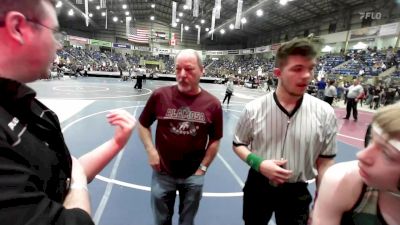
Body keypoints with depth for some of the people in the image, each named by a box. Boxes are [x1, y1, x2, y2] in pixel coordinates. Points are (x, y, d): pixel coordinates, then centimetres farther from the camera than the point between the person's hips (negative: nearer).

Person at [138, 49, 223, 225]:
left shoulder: (212, 104, -11)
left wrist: (202, 168, -3)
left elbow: (215, 140, -1)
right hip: (163, 173, 0)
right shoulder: (160, 95, -13)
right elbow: (143, 124, 1)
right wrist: (150, 150, -10)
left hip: (193, 176, 1)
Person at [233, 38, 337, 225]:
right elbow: (238, 144, 0)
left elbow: (324, 163, -3)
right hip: (258, 187, 1)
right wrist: (259, 163, -18)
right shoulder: (254, 109, -13)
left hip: (296, 192, 0)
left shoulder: (324, 113, -12)